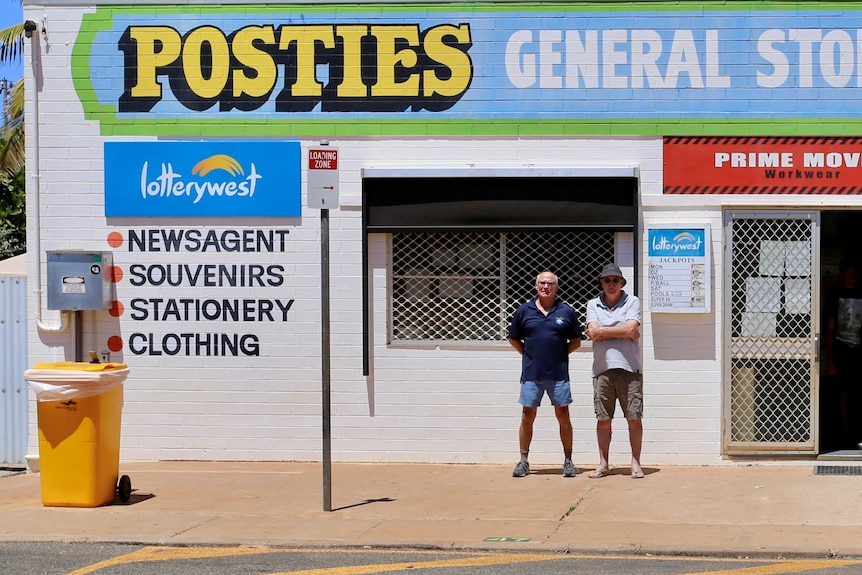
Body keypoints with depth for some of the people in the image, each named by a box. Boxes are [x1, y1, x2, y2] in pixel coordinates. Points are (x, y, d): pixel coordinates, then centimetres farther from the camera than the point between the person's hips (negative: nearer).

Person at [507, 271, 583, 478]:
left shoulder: (567, 312, 4)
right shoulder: (524, 311, 5)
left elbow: (576, 341, 11)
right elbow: (514, 339, 14)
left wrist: (559, 353, 1)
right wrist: (529, 354, 5)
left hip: (558, 374, -1)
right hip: (531, 374, 1)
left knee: (563, 416, 3)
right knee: (527, 416, 4)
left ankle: (568, 461, 10)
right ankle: (524, 461, 12)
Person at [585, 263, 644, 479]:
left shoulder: (632, 302, 5)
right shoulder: (593, 305, 11)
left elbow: (630, 328, -10)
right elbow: (594, 333, -5)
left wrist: (602, 331, -4)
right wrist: (626, 333, -5)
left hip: (629, 368, -2)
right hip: (603, 369, 2)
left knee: (634, 418, 0)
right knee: (603, 419, 5)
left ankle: (635, 463, 8)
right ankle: (603, 464, 14)